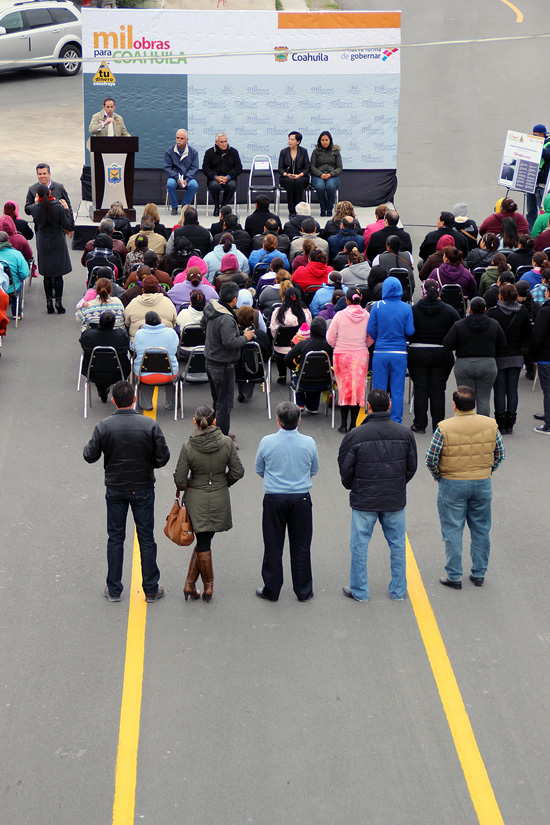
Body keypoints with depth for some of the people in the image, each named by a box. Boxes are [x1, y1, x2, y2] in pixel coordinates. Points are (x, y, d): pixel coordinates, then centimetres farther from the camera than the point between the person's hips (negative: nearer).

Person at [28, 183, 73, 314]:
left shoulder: (35, 208, -12)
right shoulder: (59, 207, -17)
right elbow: (70, 227, -13)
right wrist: (67, 209, -5)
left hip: (43, 245, 1)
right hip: (58, 244, -1)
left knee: (47, 275, 11)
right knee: (58, 275, 8)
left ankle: (49, 302, 12)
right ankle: (58, 302, 9)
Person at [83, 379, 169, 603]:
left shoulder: (103, 427, -12)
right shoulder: (150, 425, -14)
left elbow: (90, 456, -6)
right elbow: (163, 457, -12)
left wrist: (88, 445, 16)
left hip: (115, 489, 1)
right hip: (143, 488, -1)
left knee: (115, 538, 12)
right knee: (146, 538, 10)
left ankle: (113, 590, 18)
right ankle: (151, 589, 17)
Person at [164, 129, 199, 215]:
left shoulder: (193, 152, 3)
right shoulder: (169, 151, 2)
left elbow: (194, 168, -1)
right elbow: (167, 168, -3)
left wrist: (186, 179, -18)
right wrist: (177, 178, -18)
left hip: (188, 178, 0)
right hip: (174, 177, 0)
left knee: (194, 185, -32)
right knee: (170, 184, -35)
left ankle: (185, 206, -11)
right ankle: (174, 207, -14)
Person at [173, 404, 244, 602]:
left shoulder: (188, 447, -15)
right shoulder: (226, 443, -12)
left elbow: (180, 480, -10)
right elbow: (237, 472, -5)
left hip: (196, 500, -1)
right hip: (220, 500, 1)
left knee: (203, 543, 11)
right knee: (204, 541, 15)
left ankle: (208, 587, 18)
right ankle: (190, 583, 16)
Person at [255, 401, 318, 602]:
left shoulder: (267, 442, -10)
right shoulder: (308, 443, -8)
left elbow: (259, 470, 4)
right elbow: (314, 470, 7)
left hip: (274, 499, -1)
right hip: (301, 499, 1)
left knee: (273, 547, 10)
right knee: (301, 547, 11)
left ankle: (271, 590, 18)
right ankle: (303, 591, 19)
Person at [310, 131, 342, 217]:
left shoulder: (335, 151, 11)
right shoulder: (316, 151, 10)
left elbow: (339, 168, 7)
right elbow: (312, 167, 4)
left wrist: (331, 174, -13)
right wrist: (320, 174, -15)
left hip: (332, 176, 0)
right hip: (318, 177, 0)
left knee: (330, 186, -36)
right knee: (320, 186, -36)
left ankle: (329, 210, -21)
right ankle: (323, 210, -21)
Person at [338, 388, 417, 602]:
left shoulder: (355, 435, -15)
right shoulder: (405, 434, -5)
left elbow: (345, 468, -6)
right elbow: (412, 467, 4)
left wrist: (352, 487, 13)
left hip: (364, 500, -3)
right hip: (395, 500, 3)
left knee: (359, 545, 10)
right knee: (397, 544, 15)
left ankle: (359, 591, 17)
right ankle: (398, 591, 22)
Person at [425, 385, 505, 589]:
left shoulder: (444, 428, -17)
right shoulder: (490, 425, -6)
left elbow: (431, 459, -12)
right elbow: (500, 455, 3)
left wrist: (439, 477, 4)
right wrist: (485, 473, 14)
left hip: (452, 485, -3)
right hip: (483, 484, 3)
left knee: (452, 531, 8)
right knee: (481, 530, 15)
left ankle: (454, 577, 12)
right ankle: (479, 574, 24)